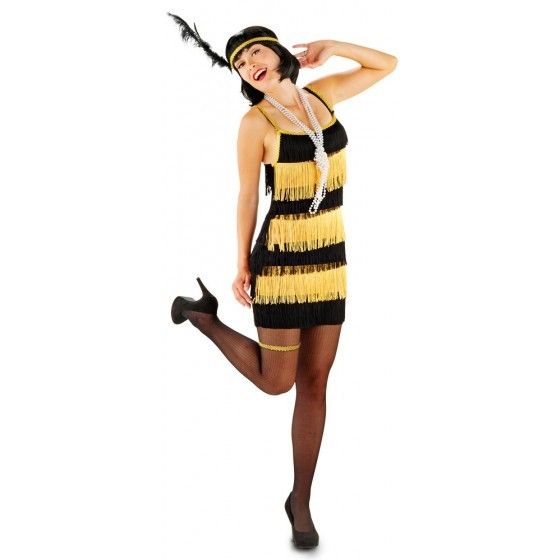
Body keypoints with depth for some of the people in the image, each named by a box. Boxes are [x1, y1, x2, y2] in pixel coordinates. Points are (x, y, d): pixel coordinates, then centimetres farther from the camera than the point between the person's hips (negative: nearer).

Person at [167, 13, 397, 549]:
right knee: (275, 381, 4)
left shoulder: (322, 93, 6)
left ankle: (300, 500, 21)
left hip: (329, 258, 5)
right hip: (281, 257, -5)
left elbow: (387, 63, 16)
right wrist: (242, 265, -2)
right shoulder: (255, 122, -9)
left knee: (314, 383, 8)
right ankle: (203, 314, 28)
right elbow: (247, 197, -4)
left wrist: (329, 47, 4)